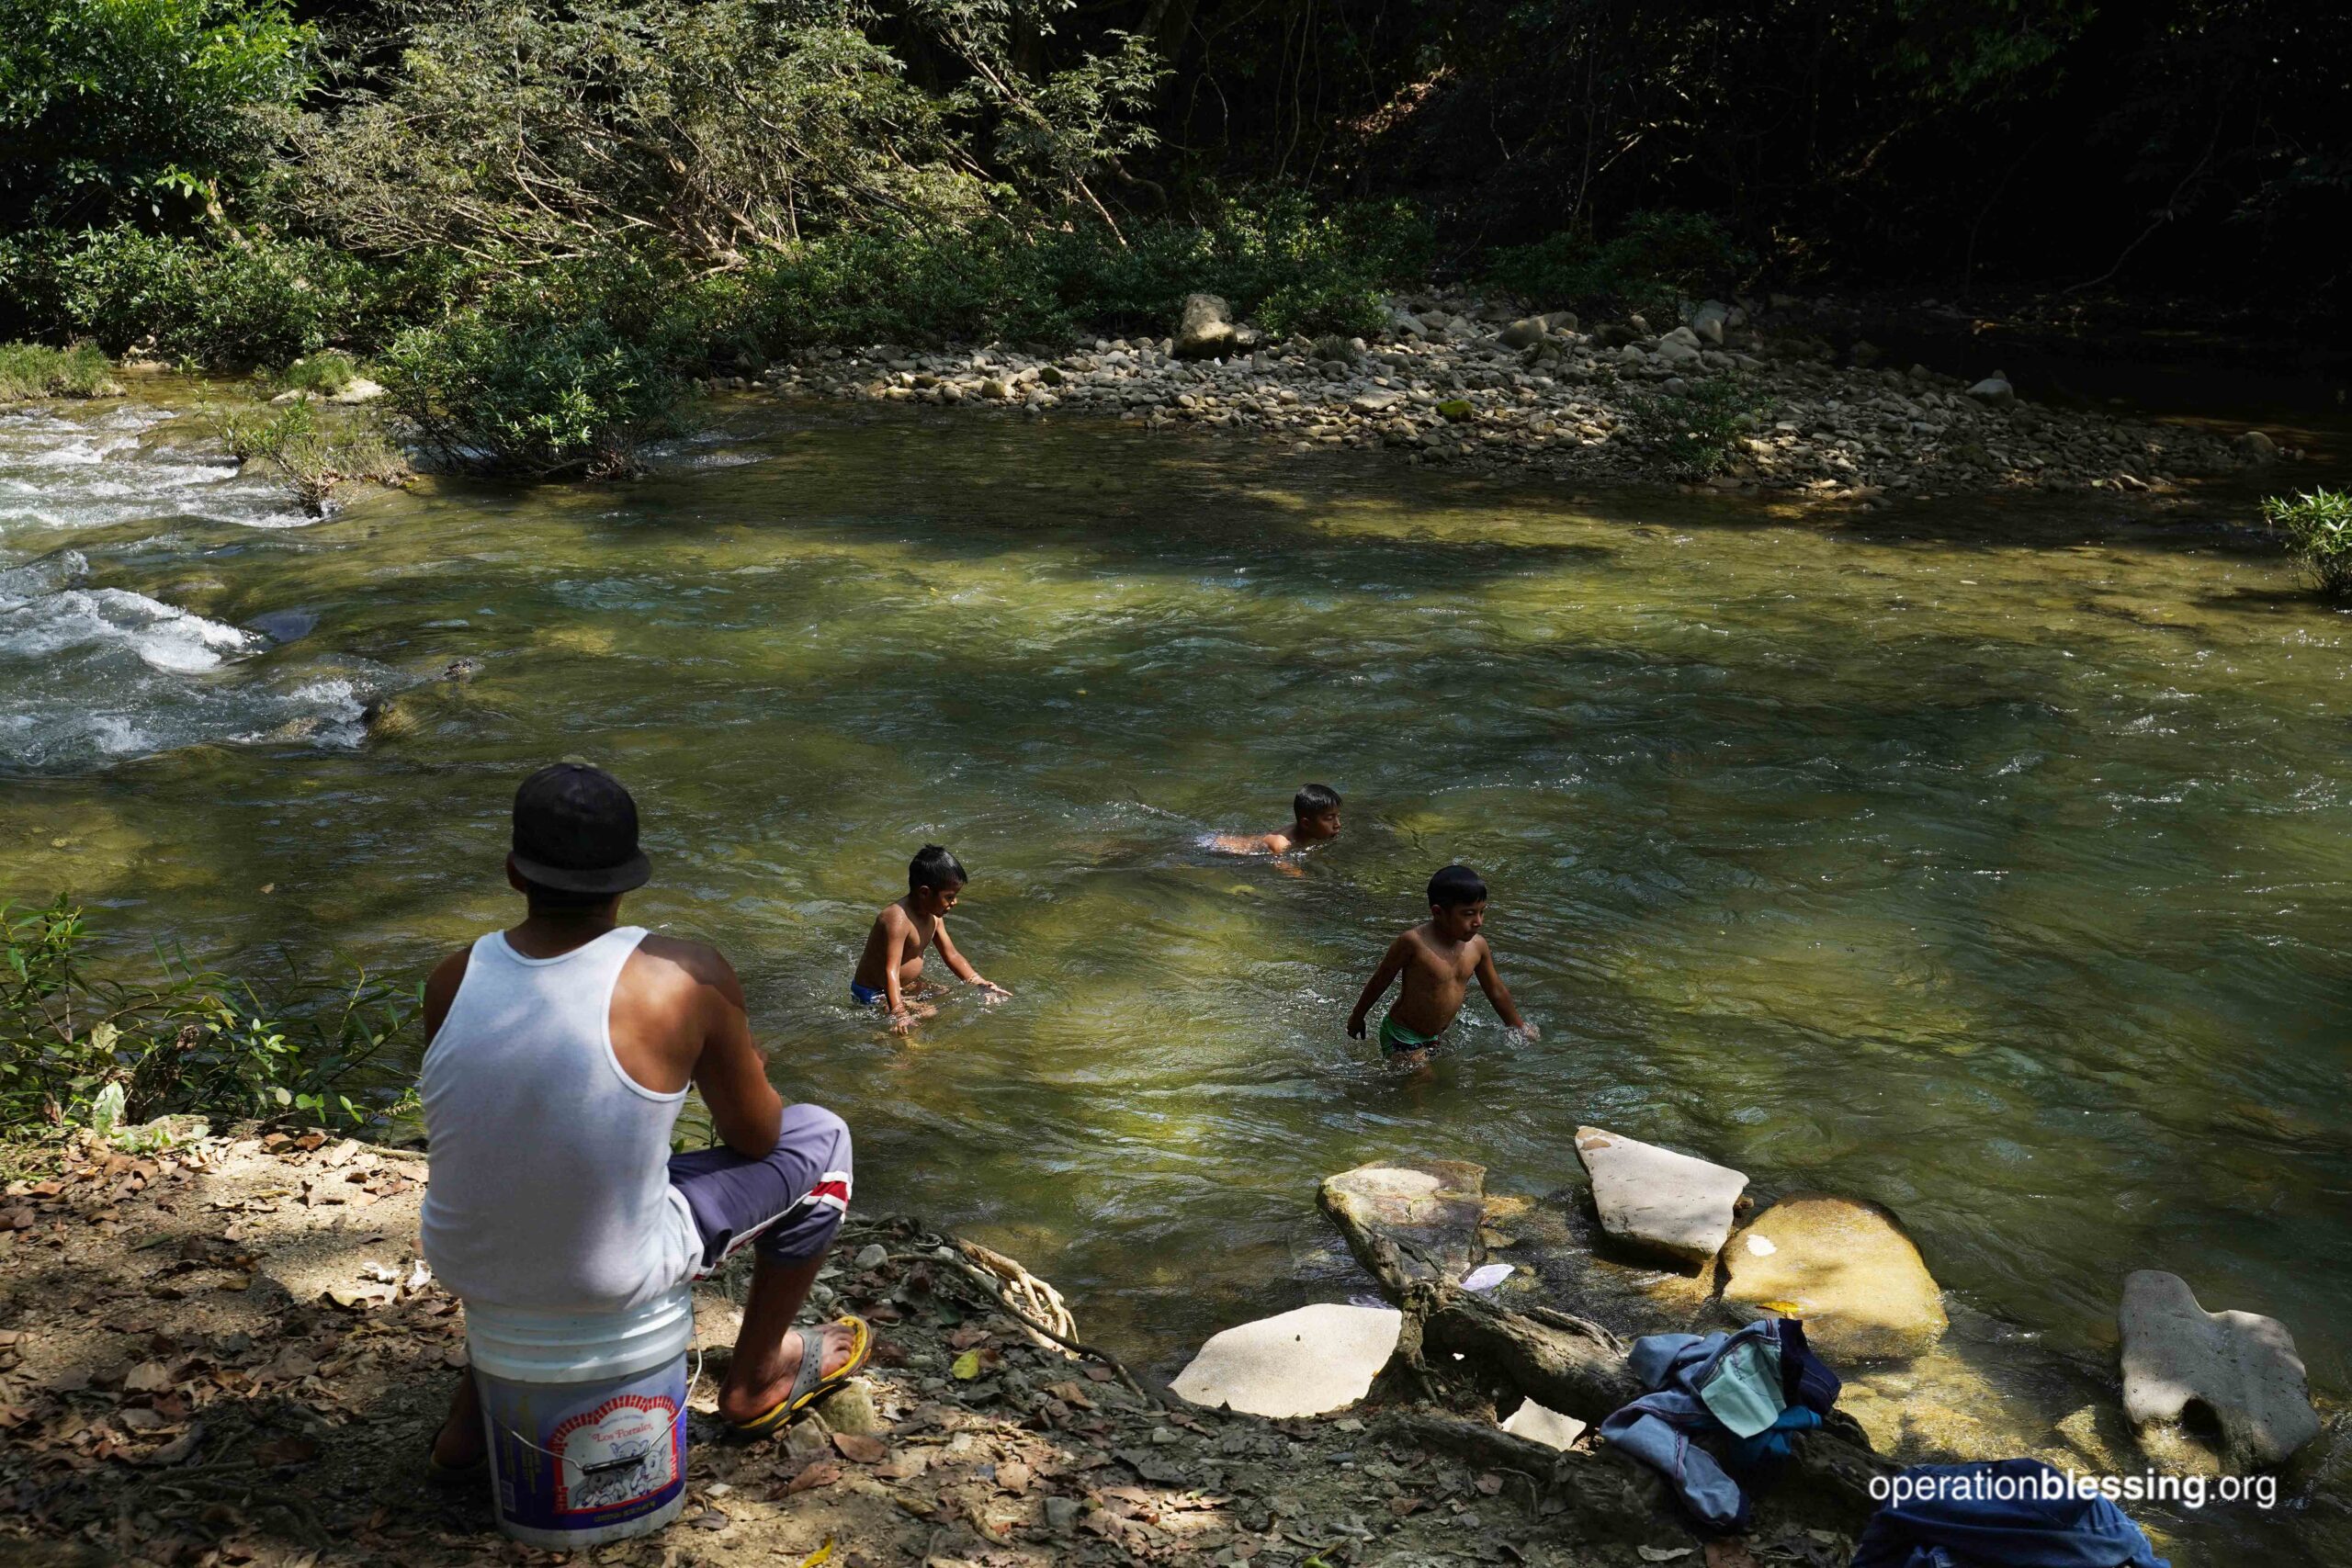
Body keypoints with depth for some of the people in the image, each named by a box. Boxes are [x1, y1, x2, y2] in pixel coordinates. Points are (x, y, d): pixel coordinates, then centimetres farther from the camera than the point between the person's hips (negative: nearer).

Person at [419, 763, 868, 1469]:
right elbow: (754, 1136, -7)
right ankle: (756, 1380, 31)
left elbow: (462, 1128, 9)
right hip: (612, 1277, -4)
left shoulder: (451, 980, -10)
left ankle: (476, 1403, 36)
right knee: (819, 1137, 16)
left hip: (464, 1265, 5)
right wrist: (743, 1072, 15)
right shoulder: (687, 977, -22)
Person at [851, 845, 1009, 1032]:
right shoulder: (898, 920, -31)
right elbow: (891, 971, -37)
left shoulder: (934, 916, -1)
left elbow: (951, 955, 10)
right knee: (929, 1013, -23)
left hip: (907, 986, 9)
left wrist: (981, 984, 4)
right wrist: (898, 1013, -46)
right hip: (874, 995, -9)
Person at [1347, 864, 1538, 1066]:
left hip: (1439, 1036, 7)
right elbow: (1381, 980, -10)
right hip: (1403, 1038, -6)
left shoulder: (1477, 946, -7)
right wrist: (1357, 1017, 2)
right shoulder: (1414, 942, -26)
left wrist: (1519, 1028, 22)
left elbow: (1496, 991, 10)